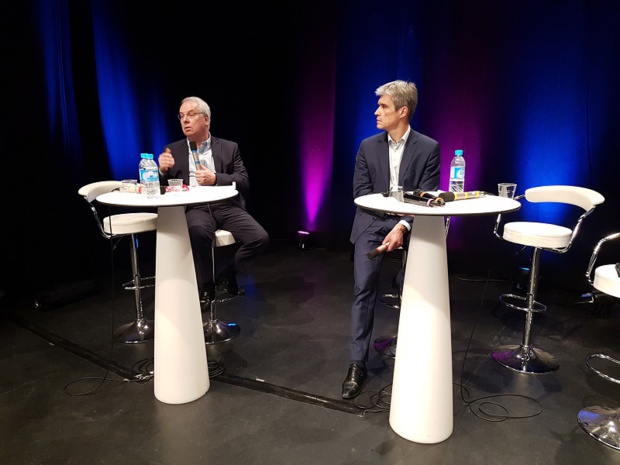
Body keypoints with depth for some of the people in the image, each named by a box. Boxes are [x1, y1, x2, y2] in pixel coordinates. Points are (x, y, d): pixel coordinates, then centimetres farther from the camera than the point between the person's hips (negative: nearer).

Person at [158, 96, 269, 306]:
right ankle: (205, 287, -12)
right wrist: (163, 170, -11)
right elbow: (162, 188, 11)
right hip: (195, 208, -1)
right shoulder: (173, 150, 14)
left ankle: (229, 273, 8)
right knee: (197, 231, -37)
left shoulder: (229, 147, 12)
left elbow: (244, 182, 4)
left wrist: (216, 179, -12)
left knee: (260, 238, -21)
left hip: (227, 206, 1)